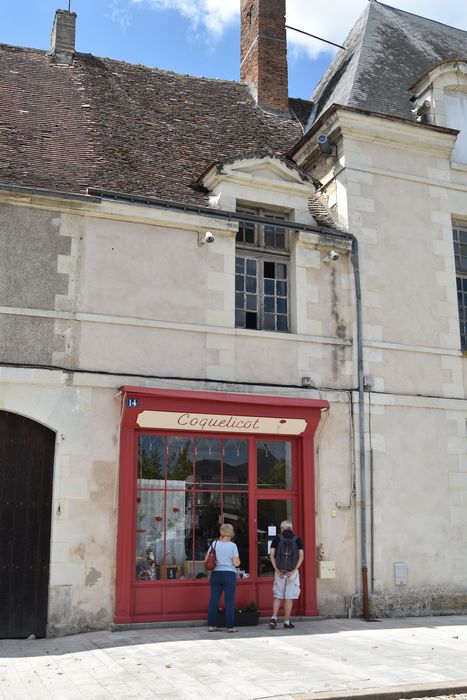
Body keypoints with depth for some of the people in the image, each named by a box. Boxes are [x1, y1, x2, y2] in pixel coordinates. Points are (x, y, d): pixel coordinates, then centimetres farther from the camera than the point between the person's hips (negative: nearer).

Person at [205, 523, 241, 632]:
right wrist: (238, 560, 10)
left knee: (213, 600, 9)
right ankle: (230, 626, 3)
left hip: (216, 574, 4)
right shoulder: (232, 545, -8)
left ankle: (211, 625, 12)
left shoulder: (215, 544, 1)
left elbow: (206, 559, 5)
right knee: (229, 601, 2)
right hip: (229, 574, -3)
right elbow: (236, 563, -11)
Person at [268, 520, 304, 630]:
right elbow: (301, 556, -5)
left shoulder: (277, 538, 4)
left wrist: (277, 570, -6)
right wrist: (294, 570, -9)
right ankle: (287, 622, 8)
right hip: (292, 572, 0)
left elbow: (272, 555, -4)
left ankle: (273, 618, -3)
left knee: (277, 597, 10)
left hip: (279, 571, 0)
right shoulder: (297, 539, 4)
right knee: (289, 598, 5)